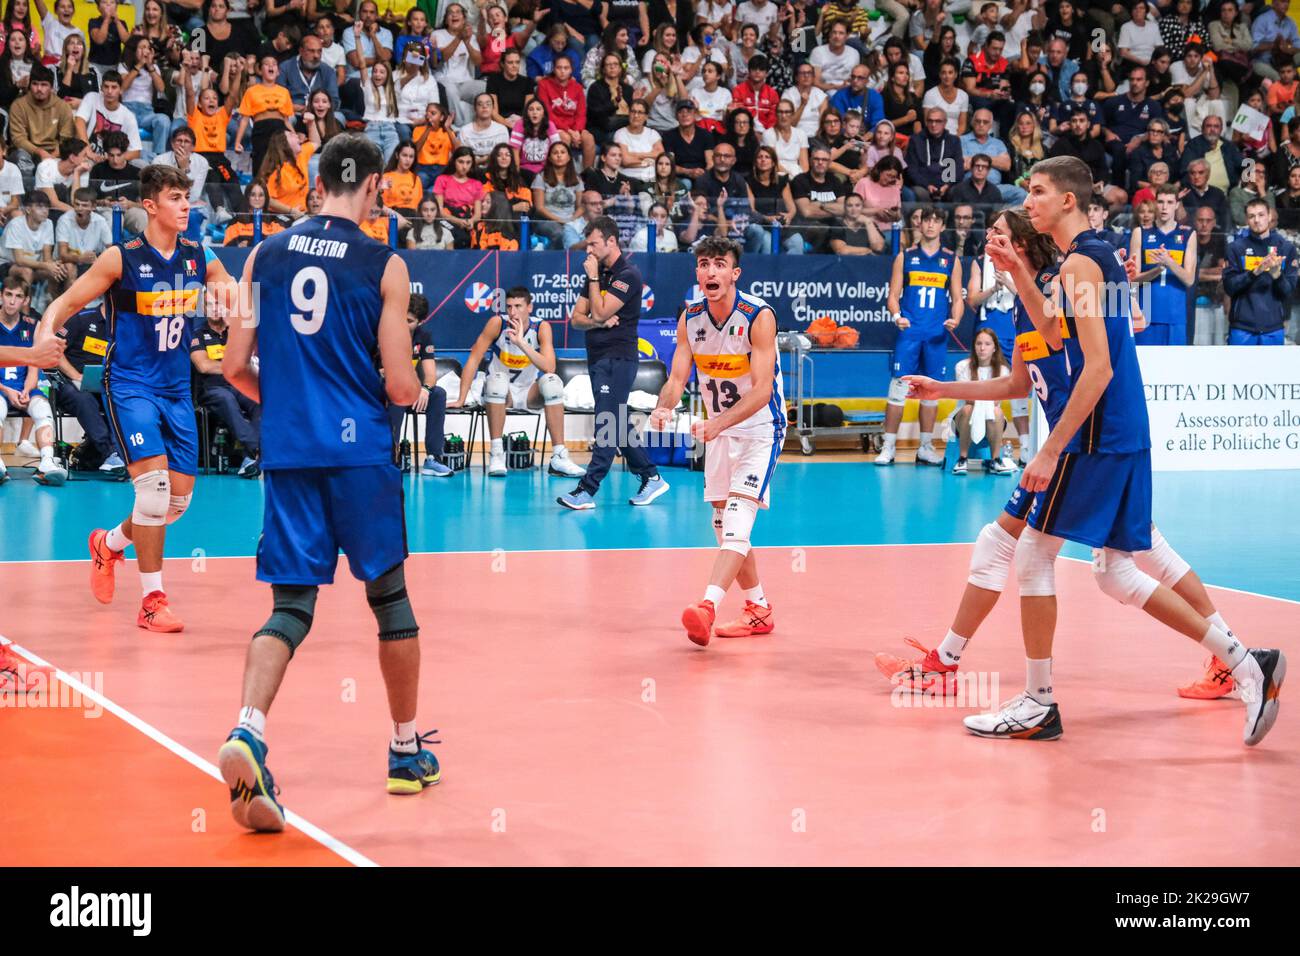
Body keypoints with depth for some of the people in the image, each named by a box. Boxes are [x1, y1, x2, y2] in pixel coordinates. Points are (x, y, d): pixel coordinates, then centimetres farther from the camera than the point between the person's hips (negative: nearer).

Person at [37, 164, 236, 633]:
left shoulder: (199, 258, 1)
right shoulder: (121, 258, -11)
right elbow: (66, 303, -7)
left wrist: (223, 288, -8)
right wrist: (44, 338, -26)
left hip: (177, 388, 5)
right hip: (129, 385, -5)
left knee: (179, 499, 7)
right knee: (153, 484, -19)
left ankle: (110, 544, 36)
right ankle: (152, 600, -8)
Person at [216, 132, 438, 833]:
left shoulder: (264, 257, 6)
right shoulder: (384, 265, -4)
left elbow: (236, 368, 7)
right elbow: (400, 386, -6)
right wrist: (411, 388, 18)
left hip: (286, 453, 3)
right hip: (360, 449, -3)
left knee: (291, 605, 2)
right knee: (389, 596, 13)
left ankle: (247, 732, -23)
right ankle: (407, 751, 23)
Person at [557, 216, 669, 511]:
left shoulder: (627, 275, -12)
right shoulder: (597, 274, 13)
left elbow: (599, 312, -19)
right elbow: (577, 318, 10)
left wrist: (593, 278, -10)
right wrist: (598, 322, -10)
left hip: (617, 359, -10)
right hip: (598, 359, 10)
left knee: (608, 425, -10)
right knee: (618, 425, 14)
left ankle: (587, 490, -15)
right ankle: (651, 478, 22)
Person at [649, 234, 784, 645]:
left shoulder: (759, 316, -21)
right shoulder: (690, 317, -4)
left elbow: (761, 390, -27)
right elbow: (677, 378, -5)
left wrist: (719, 423, -40)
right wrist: (663, 408, -28)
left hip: (760, 429, -7)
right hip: (719, 430, 7)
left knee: (737, 518, -22)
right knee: (724, 523, 12)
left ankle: (707, 606, -37)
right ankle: (758, 611, 26)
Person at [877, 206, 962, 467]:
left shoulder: (951, 260, 10)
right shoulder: (905, 257, 7)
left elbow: (957, 299, 10)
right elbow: (893, 294, 5)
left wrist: (955, 319, -10)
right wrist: (896, 315, -15)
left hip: (937, 335, 2)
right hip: (909, 331, -2)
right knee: (898, 387, -6)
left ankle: (925, 448, 13)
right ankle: (888, 447, -2)